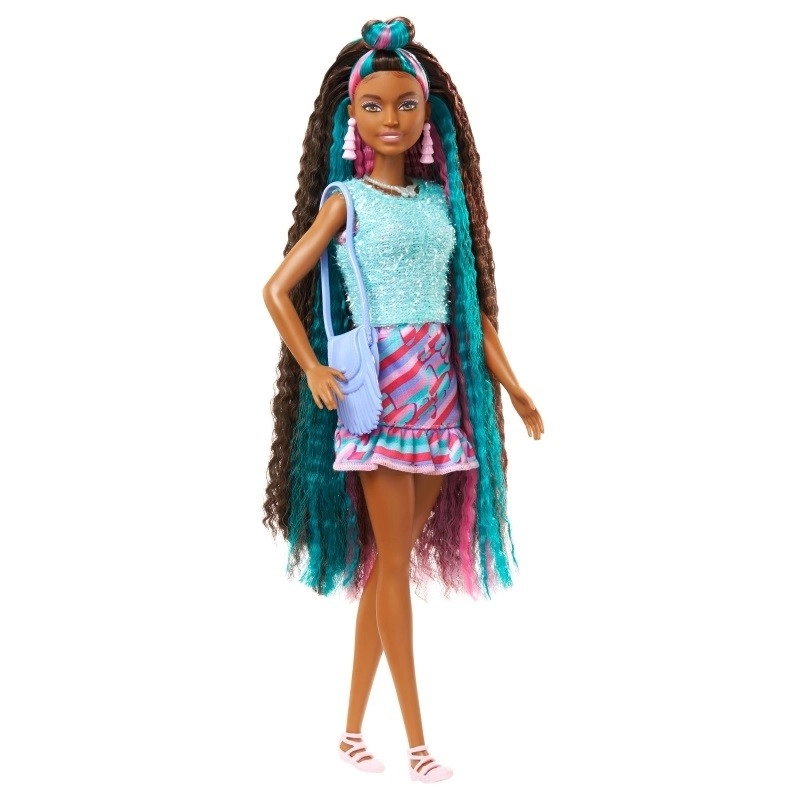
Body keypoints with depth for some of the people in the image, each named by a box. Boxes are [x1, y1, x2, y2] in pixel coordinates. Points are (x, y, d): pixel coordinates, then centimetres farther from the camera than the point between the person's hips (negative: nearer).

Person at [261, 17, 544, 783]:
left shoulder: (442, 196, 12)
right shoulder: (346, 198, -1)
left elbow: (471, 304, 13)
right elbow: (278, 290, -1)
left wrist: (514, 390, 11)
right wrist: (313, 369, -9)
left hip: (442, 384, 5)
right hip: (380, 385, -5)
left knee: (387, 560, 9)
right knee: (393, 561, -1)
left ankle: (354, 728, 19)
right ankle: (416, 742, 6)